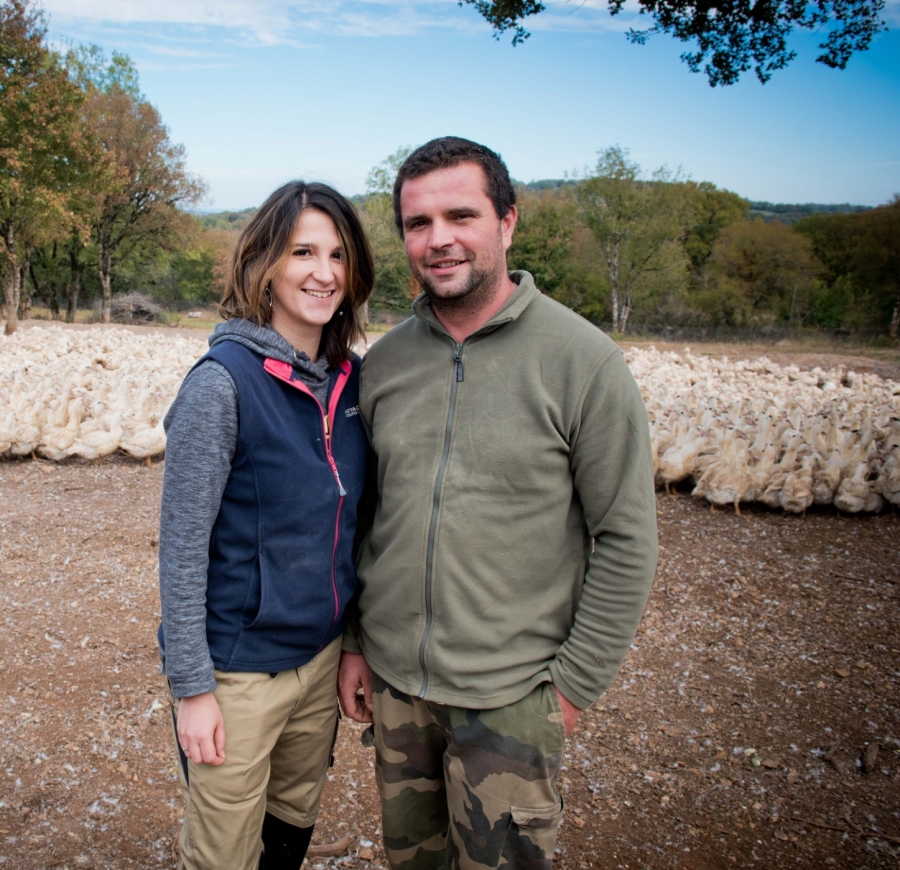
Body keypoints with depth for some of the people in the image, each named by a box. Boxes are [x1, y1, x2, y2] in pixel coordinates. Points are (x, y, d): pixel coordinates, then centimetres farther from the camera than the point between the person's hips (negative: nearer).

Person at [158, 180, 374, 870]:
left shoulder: (351, 377, -1)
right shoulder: (224, 380, -19)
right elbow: (182, 548, -16)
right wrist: (191, 686, -14)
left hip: (323, 651, 6)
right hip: (239, 669, -5)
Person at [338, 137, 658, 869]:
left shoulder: (583, 360, -12)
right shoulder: (383, 362, 1)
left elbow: (626, 540, -10)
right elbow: (363, 517, 10)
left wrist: (575, 682, -9)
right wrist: (355, 642, 9)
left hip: (510, 694, -4)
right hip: (392, 678, 5)